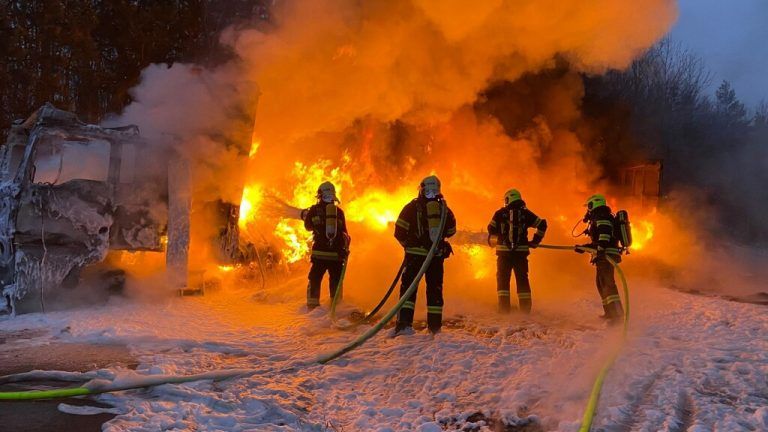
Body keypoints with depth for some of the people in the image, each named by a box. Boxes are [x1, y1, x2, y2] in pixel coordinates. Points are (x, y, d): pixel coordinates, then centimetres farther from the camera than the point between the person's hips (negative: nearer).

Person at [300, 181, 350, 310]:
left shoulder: (314, 210, 3)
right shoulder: (339, 211, 8)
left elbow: (308, 226, 20)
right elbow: (344, 233, 13)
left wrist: (305, 215, 37)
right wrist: (345, 249, 25)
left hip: (319, 253, -1)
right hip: (337, 254, 1)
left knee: (314, 280, 9)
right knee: (336, 282, 10)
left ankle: (312, 307, 4)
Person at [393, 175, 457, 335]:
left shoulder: (412, 206, 0)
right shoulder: (444, 208, 7)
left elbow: (399, 231, -3)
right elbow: (451, 231, 16)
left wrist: (408, 244, 14)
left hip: (415, 254, -2)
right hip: (437, 255, 3)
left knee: (408, 286, -1)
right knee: (435, 288, 11)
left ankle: (404, 324, -14)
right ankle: (435, 326, 13)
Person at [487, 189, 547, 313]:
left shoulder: (500, 213, 1)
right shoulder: (525, 213, 5)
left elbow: (491, 230, 1)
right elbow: (542, 224, 5)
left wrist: (491, 241, 21)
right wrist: (535, 241, 12)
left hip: (503, 251, -1)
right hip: (521, 251, 2)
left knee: (503, 278, 6)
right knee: (522, 279, 10)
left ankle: (504, 307, -1)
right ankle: (525, 307, 9)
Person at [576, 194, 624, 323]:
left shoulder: (601, 216, -6)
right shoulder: (599, 219, 26)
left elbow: (605, 233, -24)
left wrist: (600, 250, -33)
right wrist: (584, 247, 32)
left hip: (606, 255, -11)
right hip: (604, 255, 11)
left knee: (607, 283, -17)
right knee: (601, 283, 18)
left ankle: (618, 313, -24)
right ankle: (610, 313, 26)